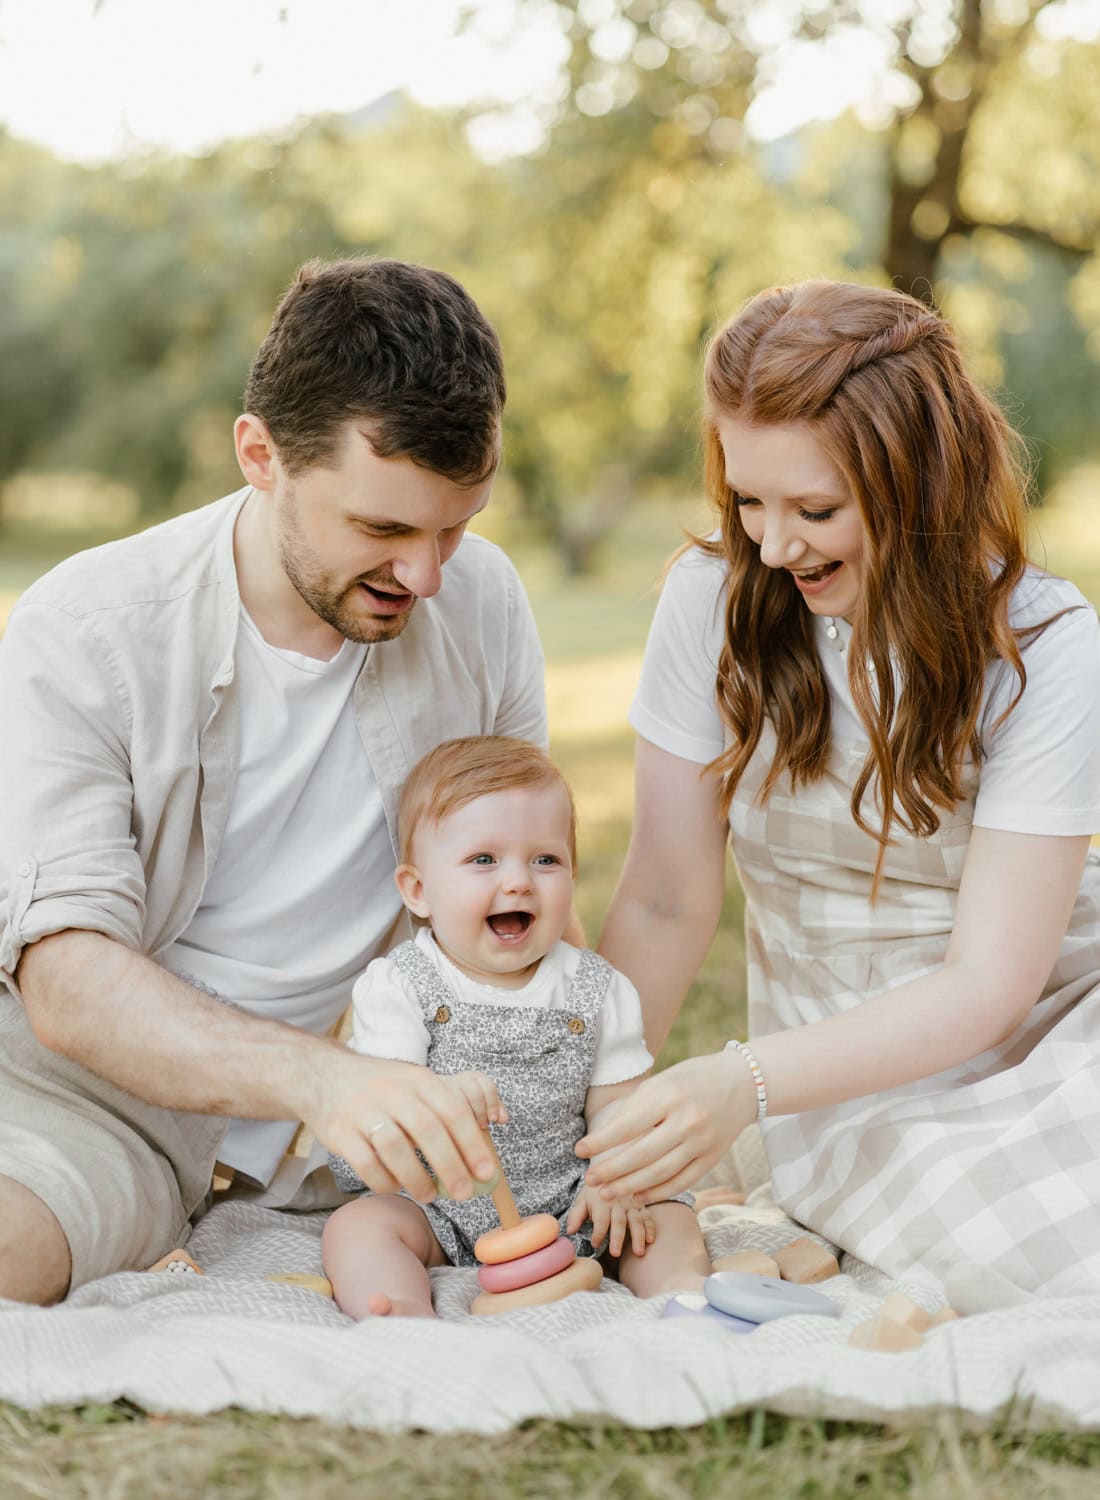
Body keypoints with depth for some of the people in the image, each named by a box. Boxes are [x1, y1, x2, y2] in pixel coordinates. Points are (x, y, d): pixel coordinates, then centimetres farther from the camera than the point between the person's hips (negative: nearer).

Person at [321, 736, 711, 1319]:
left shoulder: (597, 991, 2)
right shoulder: (399, 987, -7)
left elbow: (615, 1106, 3)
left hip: (563, 1202, 3)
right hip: (437, 1208, -2)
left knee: (666, 1216, -14)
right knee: (357, 1225, -27)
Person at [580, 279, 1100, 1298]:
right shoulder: (716, 600, -8)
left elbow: (986, 982, -17)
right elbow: (666, 904, -3)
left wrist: (746, 1083, -30)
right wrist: (580, 1119, -12)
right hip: (864, 1104, -1)